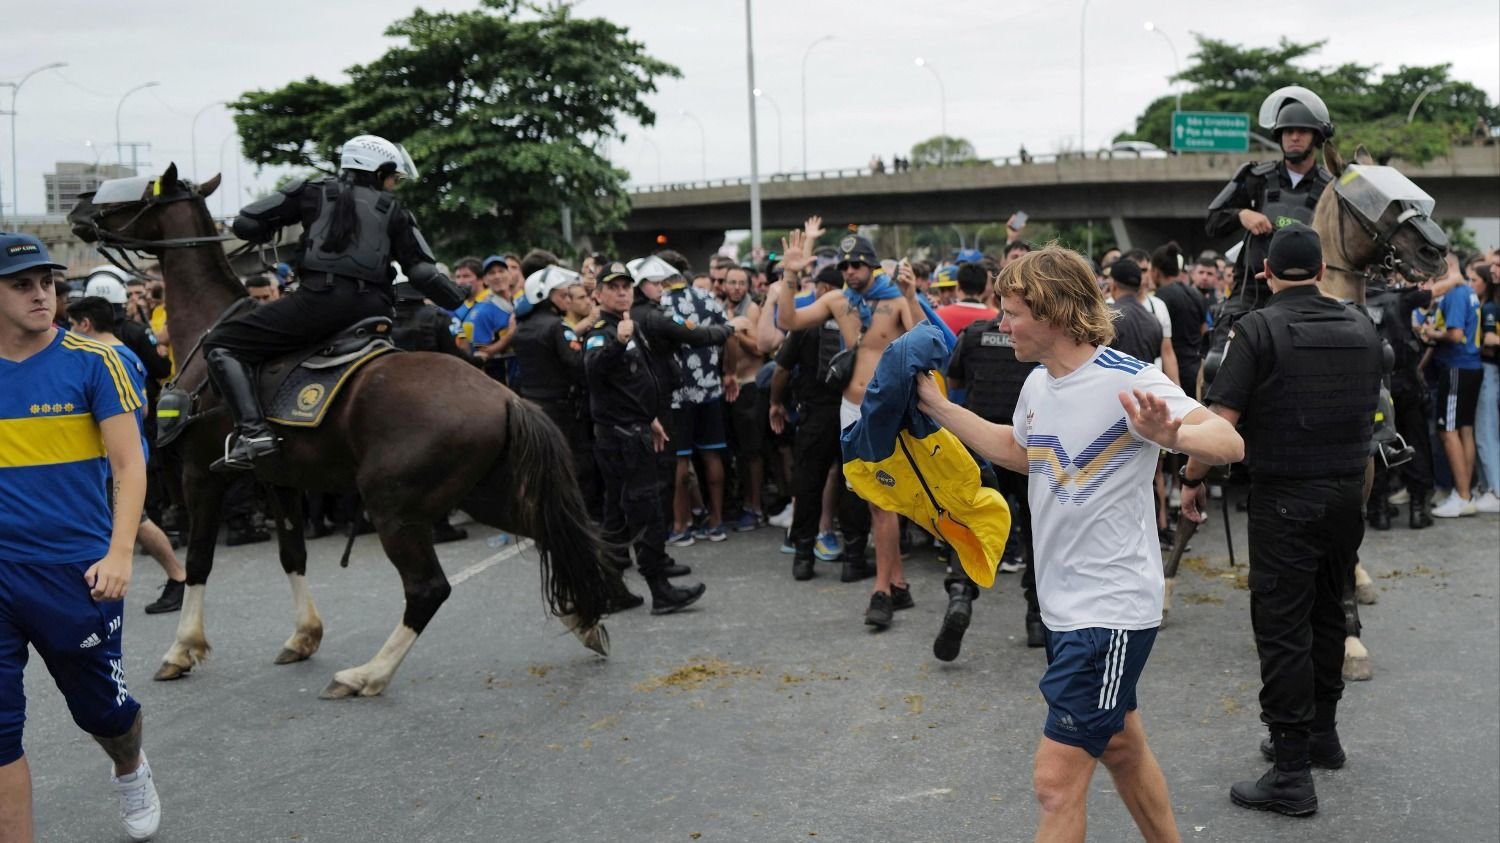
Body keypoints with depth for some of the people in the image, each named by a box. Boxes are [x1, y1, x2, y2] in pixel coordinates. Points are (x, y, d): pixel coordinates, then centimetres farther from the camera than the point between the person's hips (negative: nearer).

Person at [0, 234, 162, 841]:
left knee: (102, 709, 14)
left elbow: (129, 463, -6)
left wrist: (119, 553, -16)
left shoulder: (92, 361, -5)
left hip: (76, 571, -2)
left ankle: (131, 770, 47)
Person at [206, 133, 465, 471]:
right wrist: (461, 303, 24)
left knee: (220, 345, 6)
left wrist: (267, 233, 34)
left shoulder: (314, 192, 16)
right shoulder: (394, 212, 18)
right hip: (372, 309, 3)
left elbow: (246, 224, 12)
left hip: (318, 298, -3)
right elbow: (425, 274, 10)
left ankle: (252, 431, -16)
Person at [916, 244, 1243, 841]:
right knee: (1120, 747, 23)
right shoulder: (1038, 384, 5)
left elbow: (1229, 444, -27)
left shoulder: (1128, 381, -19)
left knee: (1057, 778, -7)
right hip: (1065, 604, 9)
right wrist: (936, 407, 20)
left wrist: (1170, 435, -48)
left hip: (1112, 609, -8)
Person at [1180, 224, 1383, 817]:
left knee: (1283, 629, -3)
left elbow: (1221, 420, -18)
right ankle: (1321, 735, 34)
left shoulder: (1258, 329, -13)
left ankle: (1291, 773, -1)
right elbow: (1371, 410, 18)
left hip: (1285, 499, -6)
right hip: (1348, 493, 6)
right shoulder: (1362, 329, 6)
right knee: (1328, 615, 20)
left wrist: (1193, 478, -6)